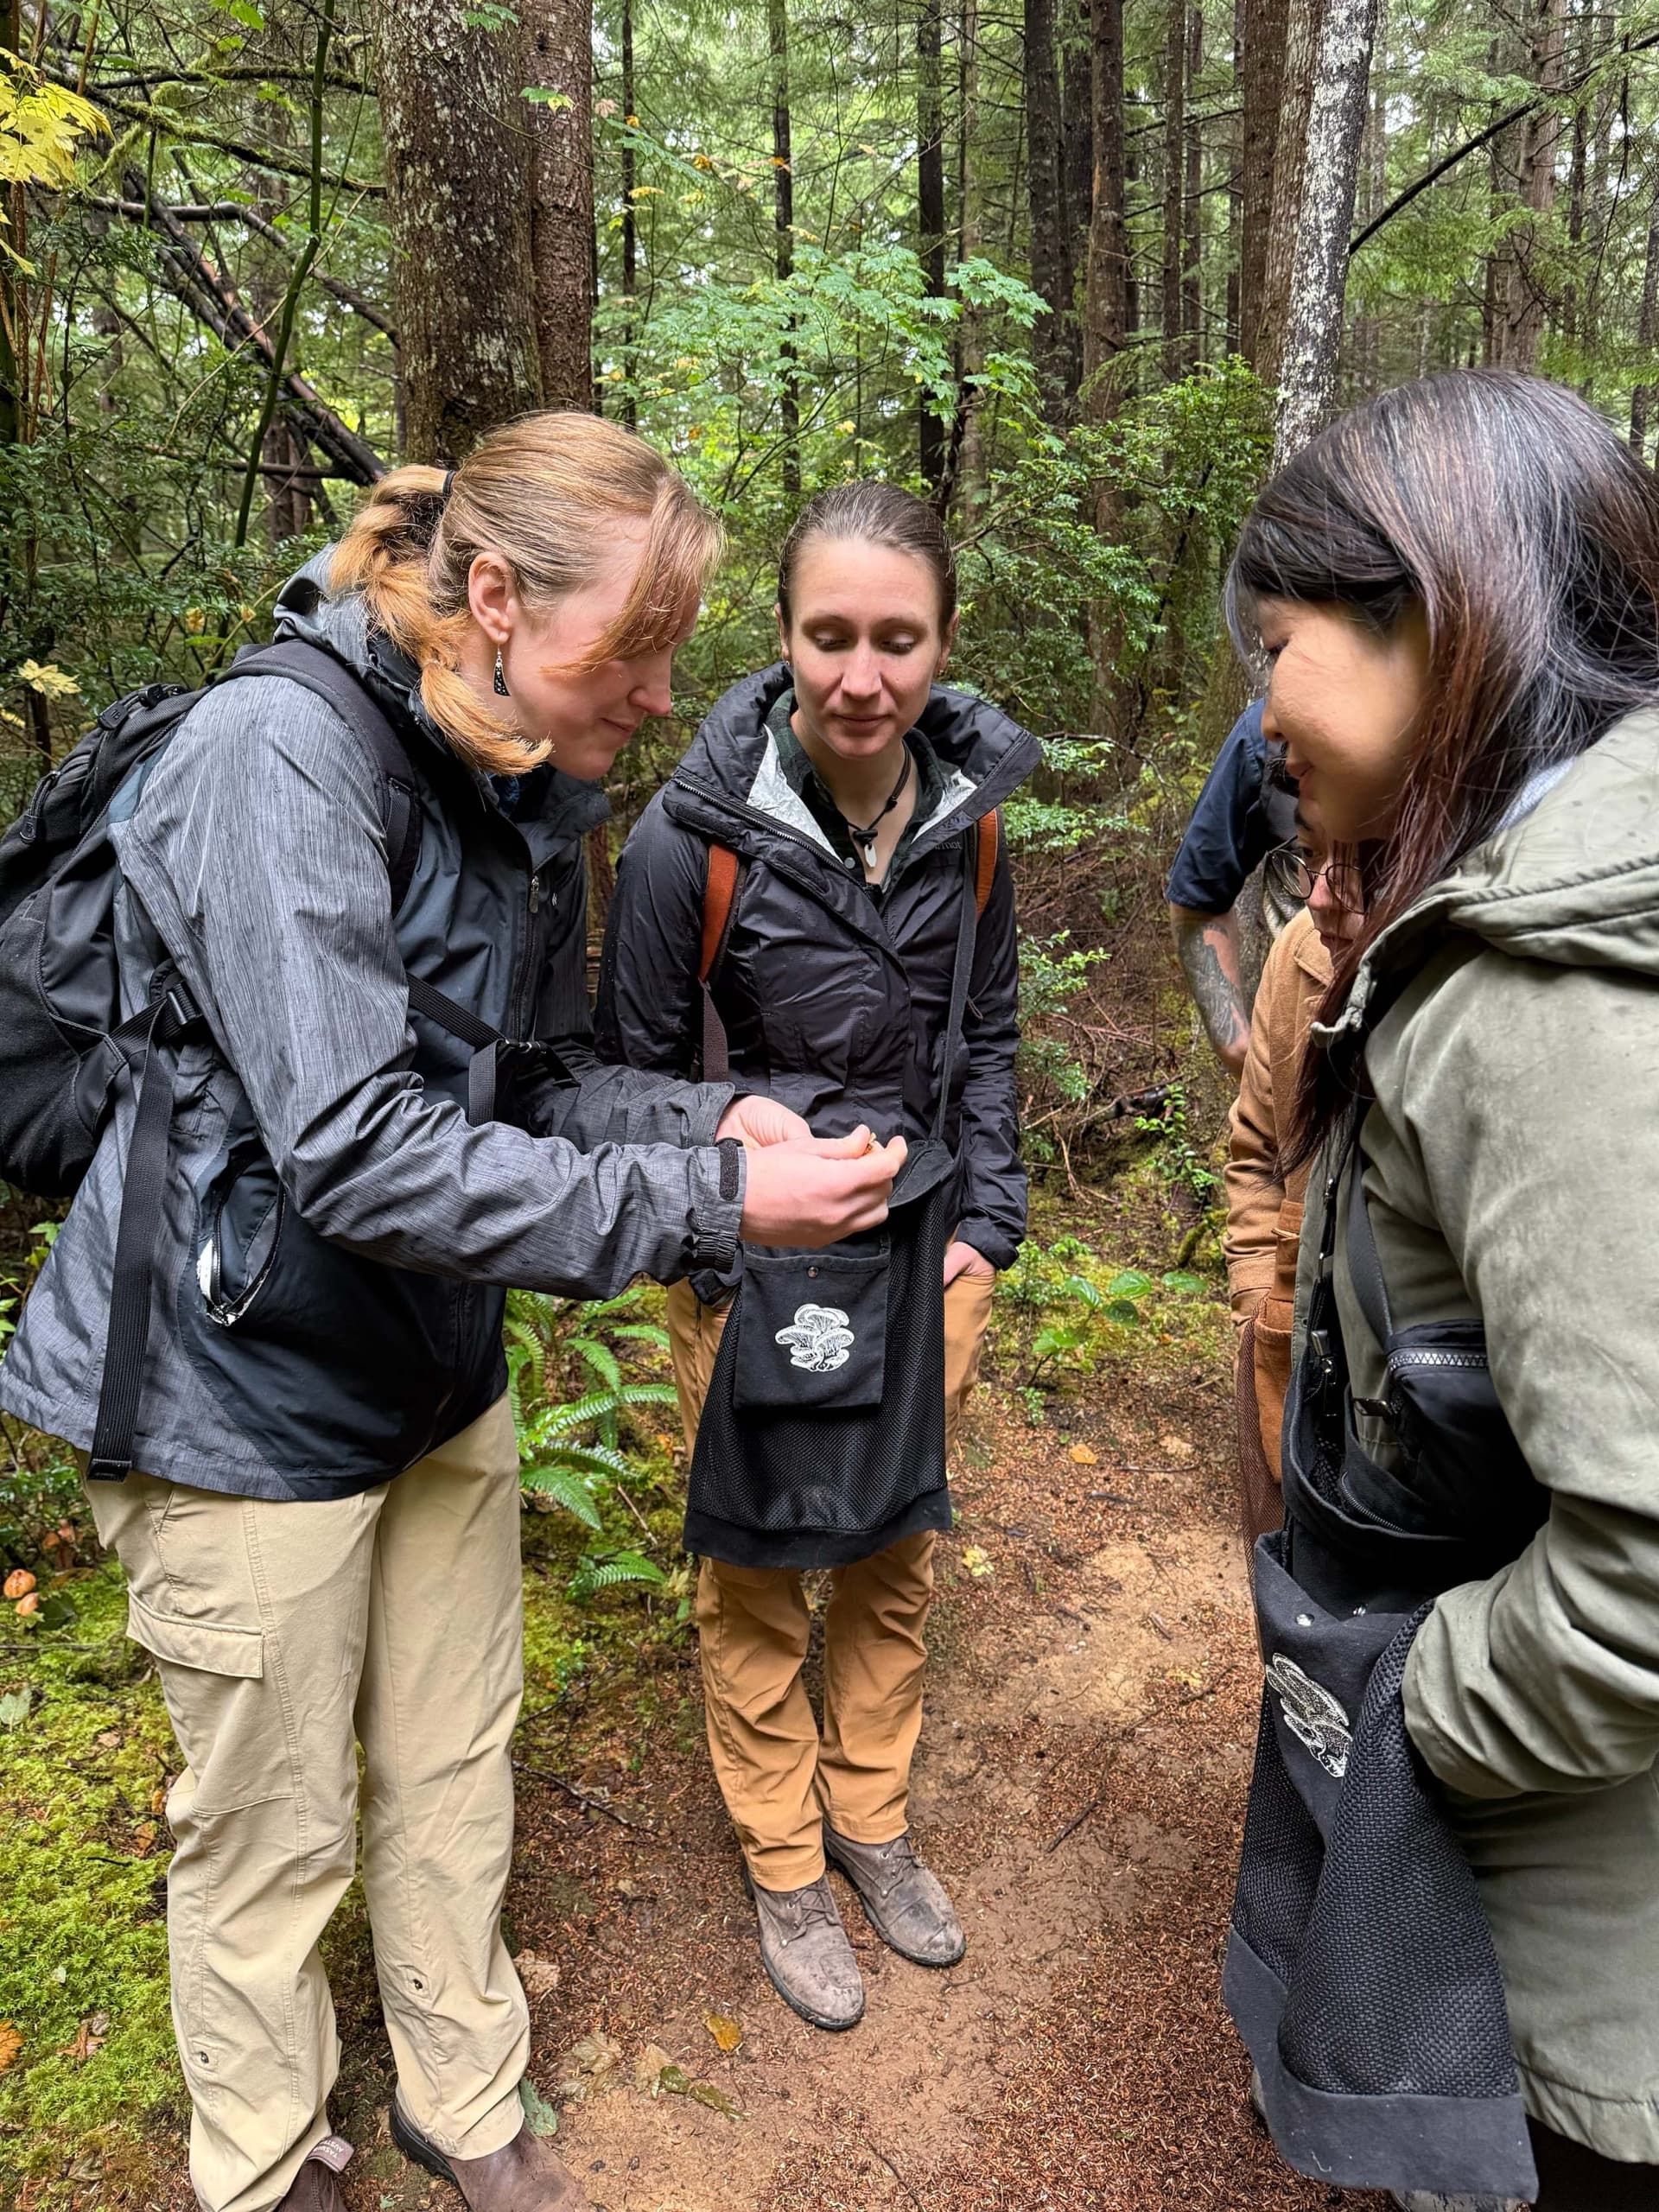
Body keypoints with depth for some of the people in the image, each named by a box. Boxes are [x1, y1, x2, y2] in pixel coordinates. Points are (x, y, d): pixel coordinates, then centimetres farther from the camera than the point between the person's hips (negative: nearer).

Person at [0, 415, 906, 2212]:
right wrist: (711, 1205, -29)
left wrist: (722, 1120, -10)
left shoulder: (520, 797, 0)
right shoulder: (278, 755, -25)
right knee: (274, 1831, 13)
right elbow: (357, 1156, -32)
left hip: (435, 1372, 7)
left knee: (455, 1775, 21)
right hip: (247, 1391, -7)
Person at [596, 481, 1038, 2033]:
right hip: (758, 1263, -4)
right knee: (756, 1575, 12)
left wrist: (985, 1219, 3)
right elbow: (638, 1067, -7)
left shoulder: (969, 813, -6)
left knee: (896, 1558, 19)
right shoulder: (697, 831, -19)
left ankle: (872, 1821, 44)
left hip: (926, 1251, 4)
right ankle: (784, 1866, 36)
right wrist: (718, 1251, -12)